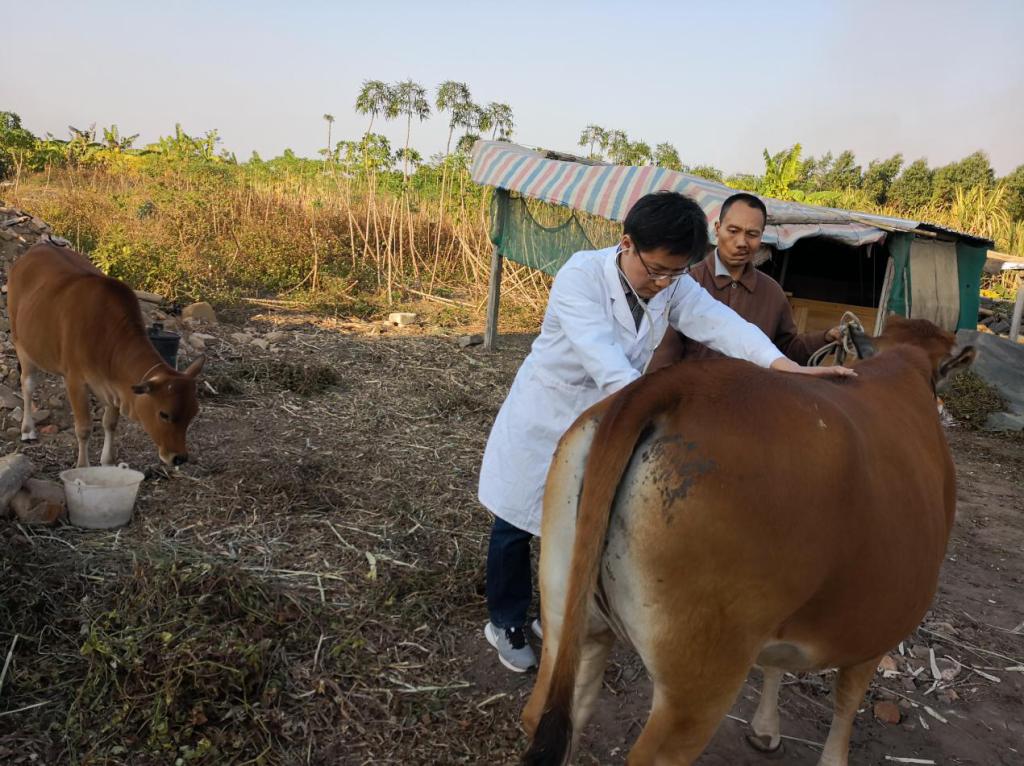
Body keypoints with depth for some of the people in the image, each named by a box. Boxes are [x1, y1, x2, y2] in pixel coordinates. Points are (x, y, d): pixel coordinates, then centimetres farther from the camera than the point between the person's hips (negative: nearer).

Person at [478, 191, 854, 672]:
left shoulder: (673, 285, -9)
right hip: (542, 415, -4)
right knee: (517, 522, 8)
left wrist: (784, 366, -41)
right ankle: (505, 623, 29)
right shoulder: (581, 275, -24)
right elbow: (600, 353, -36)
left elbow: (718, 322, -25)